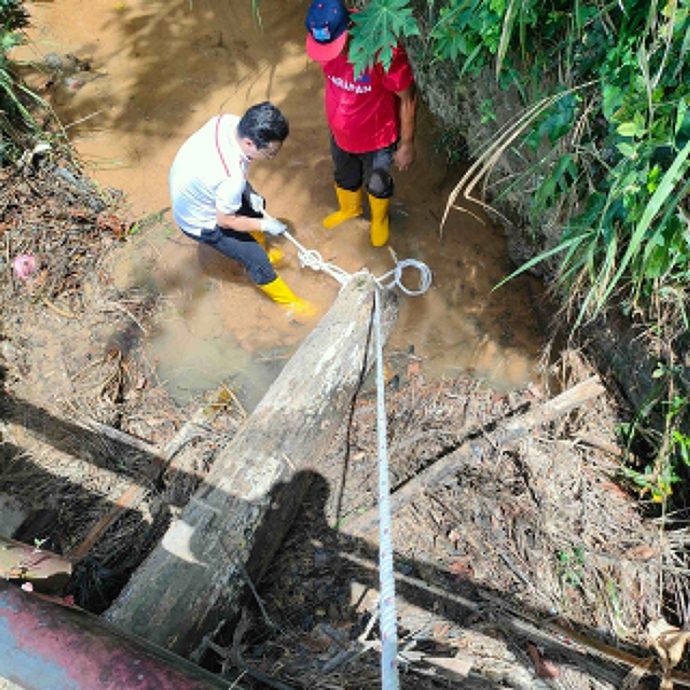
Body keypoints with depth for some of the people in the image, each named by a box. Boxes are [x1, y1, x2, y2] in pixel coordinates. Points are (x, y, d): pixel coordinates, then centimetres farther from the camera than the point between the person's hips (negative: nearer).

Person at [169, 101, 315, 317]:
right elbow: (225, 220, -24)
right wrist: (264, 225, -13)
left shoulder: (228, 121, -20)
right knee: (256, 258, 0)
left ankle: (261, 251, 49)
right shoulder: (231, 178, -41)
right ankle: (288, 300, 23)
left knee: (255, 206, 24)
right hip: (200, 221, -8)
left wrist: (249, 192, -6)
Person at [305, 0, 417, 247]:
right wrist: (335, 122, 16)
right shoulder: (325, 40, -16)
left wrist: (406, 144, -15)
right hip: (340, 134, 5)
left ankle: (379, 219, 54)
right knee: (344, 178, 29)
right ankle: (349, 209, 62)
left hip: (377, 139, -5)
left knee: (377, 184, 22)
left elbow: (407, 98, -22)